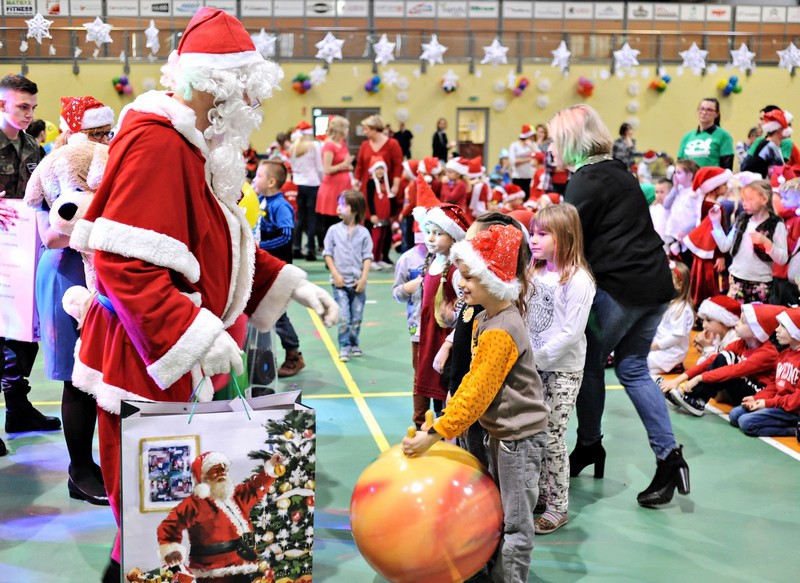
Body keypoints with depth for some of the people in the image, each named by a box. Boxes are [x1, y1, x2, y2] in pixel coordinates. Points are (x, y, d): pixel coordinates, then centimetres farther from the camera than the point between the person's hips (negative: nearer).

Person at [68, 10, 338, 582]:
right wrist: (196, 336, -29)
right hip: (146, 359, -10)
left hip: (182, 359, 10)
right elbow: (124, 260, -27)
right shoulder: (154, 140, -20)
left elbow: (225, 243, 20)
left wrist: (292, 282, 10)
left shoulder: (197, 144, 13)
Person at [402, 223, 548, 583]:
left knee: (515, 521, 0)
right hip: (503, 431, 10)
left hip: (519, 435, -10)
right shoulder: (486, 319, 5)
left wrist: (435, 434, -21)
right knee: (498, 510, 21)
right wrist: (446, 416, 6)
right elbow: (474, 379, 12)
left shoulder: (500, 332, -25)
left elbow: (477, 393, -25)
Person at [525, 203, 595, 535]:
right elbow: (524, 318, 9)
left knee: (551, 437, -2)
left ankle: (558, 507, 11)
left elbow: (571, 333, -20)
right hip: (533, 365, 7)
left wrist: (537, 358, -18)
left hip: (562, 369, -6)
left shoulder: (578, 280, -16)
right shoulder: (534, 273, 6)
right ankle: (540, 494, 28)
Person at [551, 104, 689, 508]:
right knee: (632, 368, 15)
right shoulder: (620, 174, 17)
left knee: (590, 365, 10)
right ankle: (669, 456, 8)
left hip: (618, 288, -8)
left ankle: (589, 445, 23)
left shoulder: (585, 182, -10)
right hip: (656, 283, 8)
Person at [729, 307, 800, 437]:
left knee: (746, 422, -20)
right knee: (734, 414, 2)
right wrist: (756, 398, 0)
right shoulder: (783, 354, 14)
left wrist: (769, 403, -18)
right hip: (777, 403, 10)